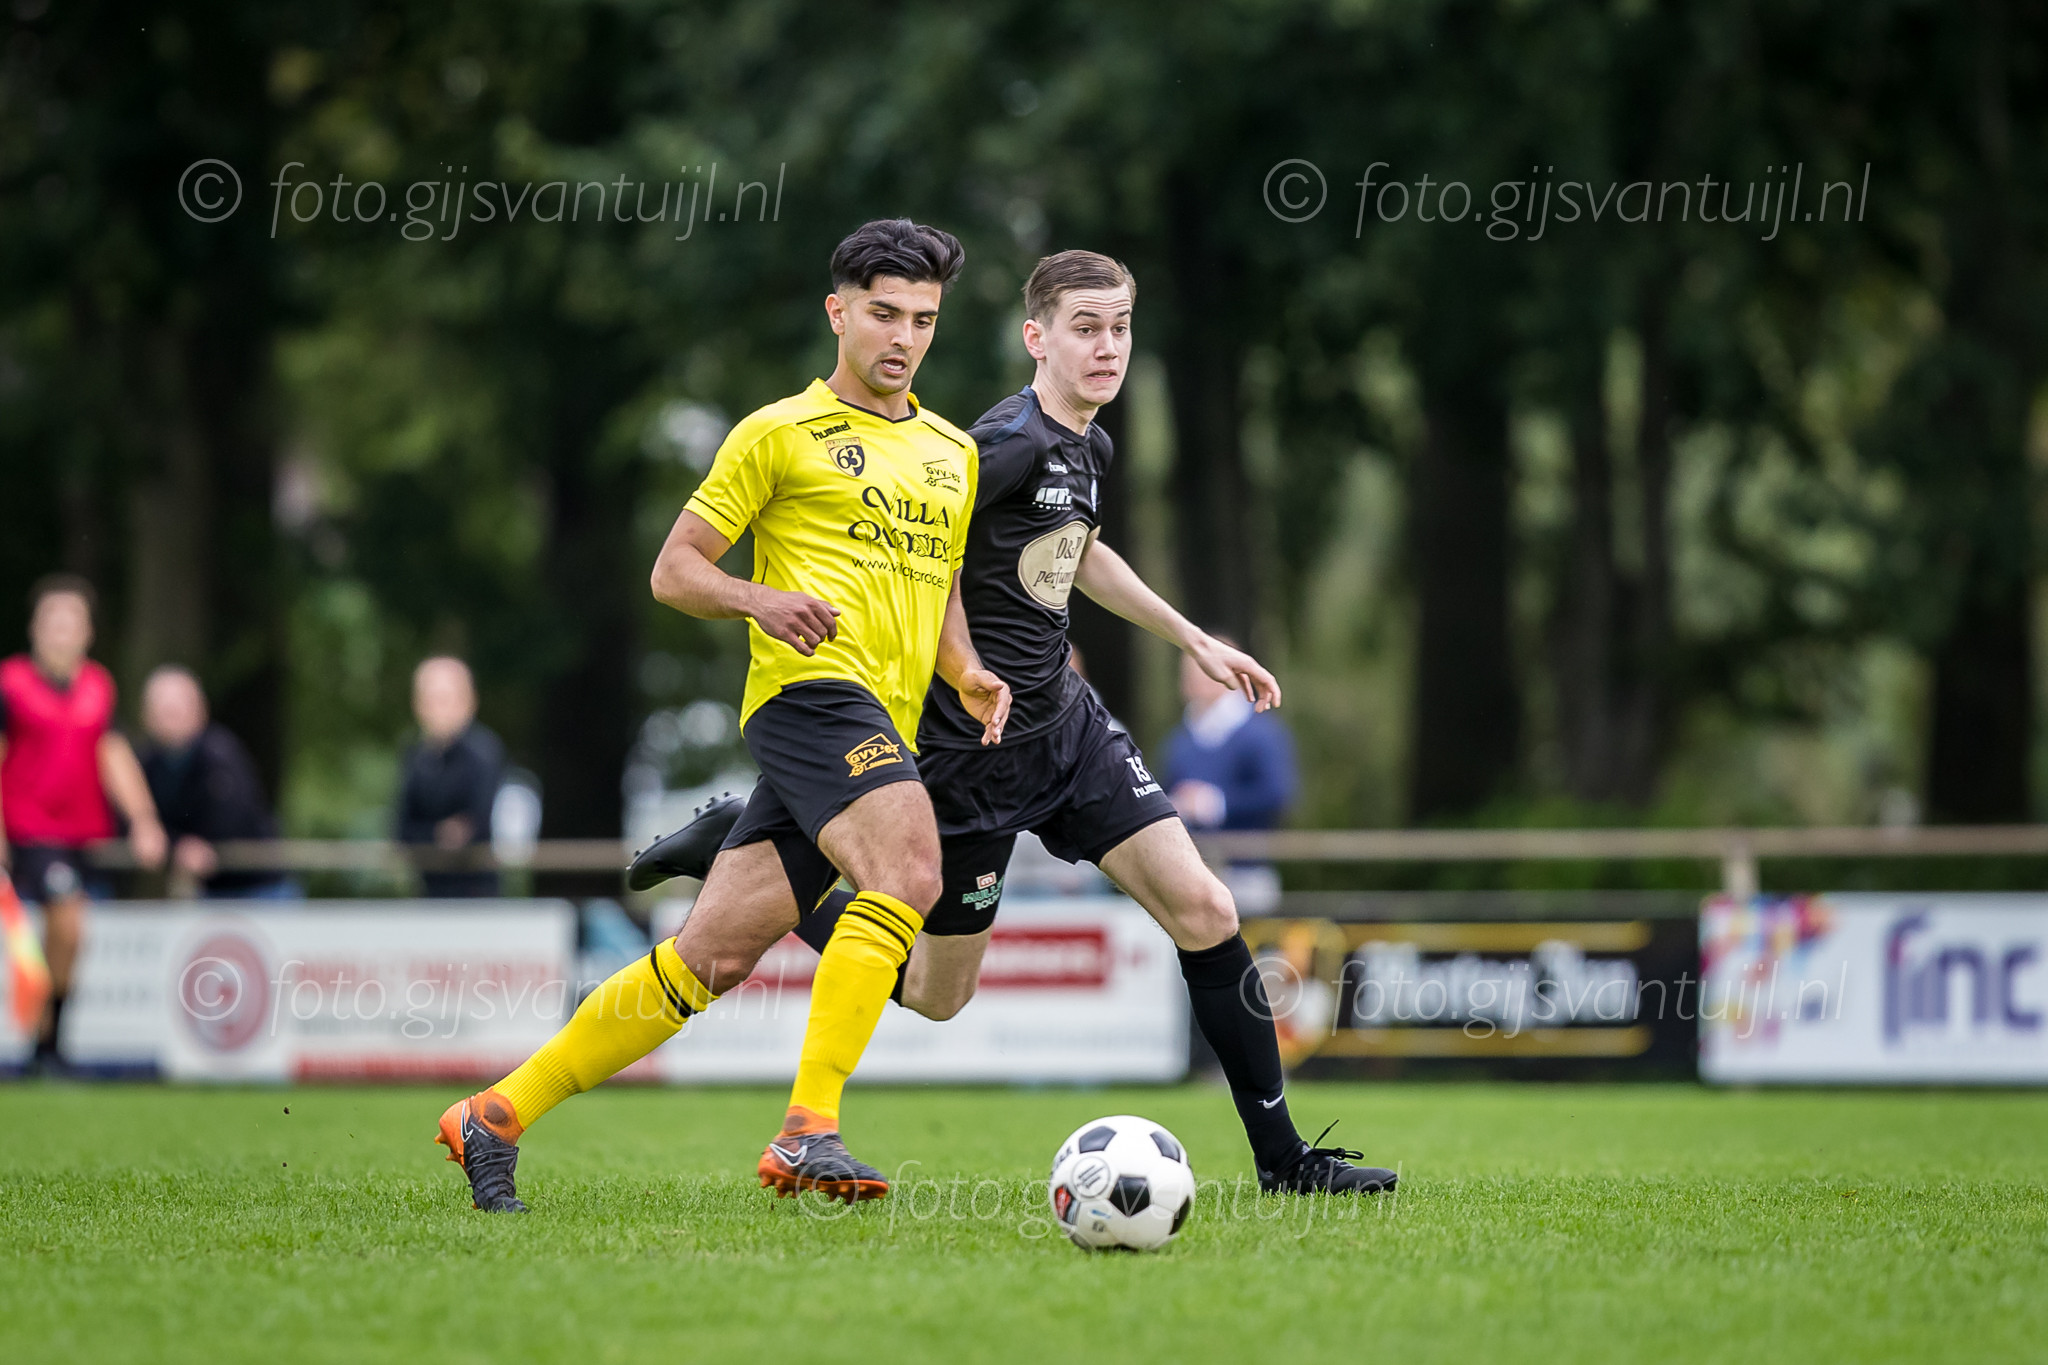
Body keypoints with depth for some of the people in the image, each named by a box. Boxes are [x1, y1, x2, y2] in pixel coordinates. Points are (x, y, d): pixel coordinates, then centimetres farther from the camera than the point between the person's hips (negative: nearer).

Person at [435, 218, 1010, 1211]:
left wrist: (968, 674, 9)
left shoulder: (952, 453, 23)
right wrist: (761, 601, -16)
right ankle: (808, 1129, -31)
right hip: (813, 686, -6)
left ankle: (498, 1116, 9)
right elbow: (673, 571, 4)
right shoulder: (781, 434, 4)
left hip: (886, 727, 6)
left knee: (714, 953, 1)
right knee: (908, 873, -30)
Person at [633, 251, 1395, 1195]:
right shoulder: (1009, 442, -20)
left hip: (1066, 724, 8)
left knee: (1203, 910, -4)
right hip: (975, 746, -8)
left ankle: (1282, 1158, 2)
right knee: (937, 993, 5)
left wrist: (1194, 641, 30)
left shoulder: (1089, 448, 9)